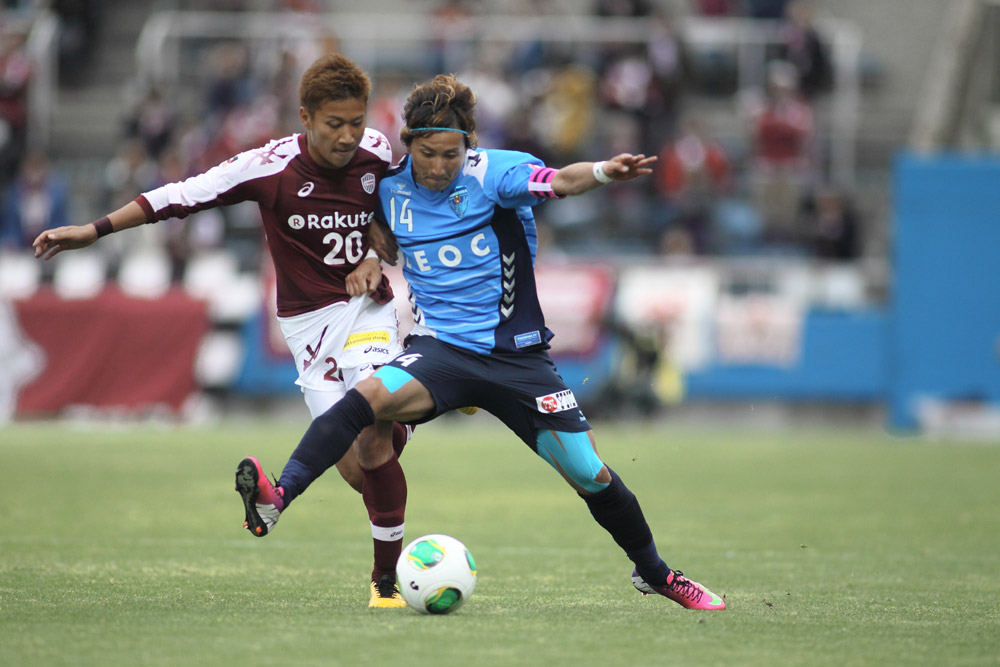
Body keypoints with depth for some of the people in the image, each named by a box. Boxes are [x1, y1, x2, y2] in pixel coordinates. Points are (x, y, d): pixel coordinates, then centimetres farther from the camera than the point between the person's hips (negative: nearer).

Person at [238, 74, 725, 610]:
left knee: (590, 475, 0)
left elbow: (558, 182, -29)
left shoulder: (495, 172, -9)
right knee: (368, 395, -31)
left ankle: (654, 573, 25)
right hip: (439, 349, 1)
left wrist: (603, 172, -50)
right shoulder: (390, 187, 2)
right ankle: (278, 498, -42)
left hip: (515, 354, -1)